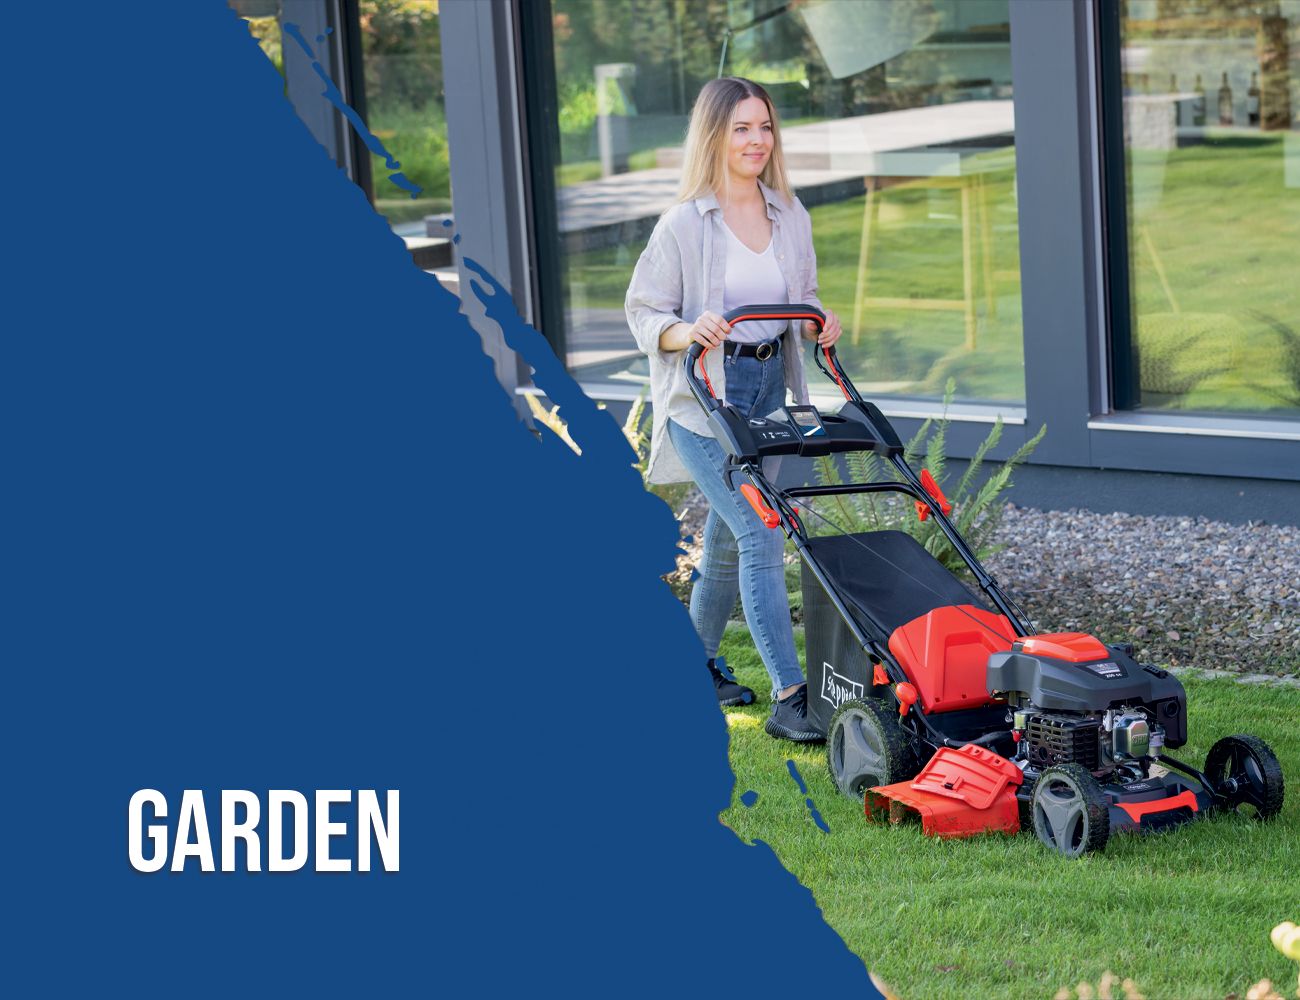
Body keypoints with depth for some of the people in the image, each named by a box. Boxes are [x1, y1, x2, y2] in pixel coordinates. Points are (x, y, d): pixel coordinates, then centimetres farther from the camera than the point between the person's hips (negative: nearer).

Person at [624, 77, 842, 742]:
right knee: (760, 532, -16)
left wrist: (819, 323, -3)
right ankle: (789, 697, -17)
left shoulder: (790, 217, 7)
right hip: (703, 394, -6)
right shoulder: (683, 225, -9)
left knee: (728, 535, 15)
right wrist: (687, 329, -24)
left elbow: (803, 298, 19)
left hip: (768, 388, 6)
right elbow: (644, 315, -4)